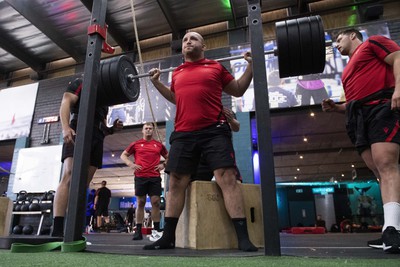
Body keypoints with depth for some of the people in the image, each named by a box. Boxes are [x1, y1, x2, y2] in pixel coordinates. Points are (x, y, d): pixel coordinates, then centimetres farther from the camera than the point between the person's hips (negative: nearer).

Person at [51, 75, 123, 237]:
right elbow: (66, 102, -4)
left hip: (96, 140, 7)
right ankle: (56, 231, -27)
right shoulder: (80, 82, 13)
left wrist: (112, 129, 9)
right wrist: (66, 127, -22)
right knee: (69, 178, -21)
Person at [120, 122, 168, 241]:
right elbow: (123, 155, 14)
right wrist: (131, 164, -3)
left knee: (156, 202, -4)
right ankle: (138, 231, 6)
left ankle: (156, 230, 2)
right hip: (140, 177, 0)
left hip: (155, 177, 1)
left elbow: (168, 157, 20)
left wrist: (163, 164, 1)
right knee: (140, 202, 2)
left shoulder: (159, 145, 12)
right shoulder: (136, 144, 9)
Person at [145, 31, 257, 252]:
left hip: (214, 130, -3)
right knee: (176, 182, 2)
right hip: (183, 134, 4)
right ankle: (168, 237, 11)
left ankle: (243, 238, -7)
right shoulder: (177, 73, 21)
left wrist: (251, 66, 7)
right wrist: (157, 83, 29)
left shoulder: (216, 67, 11)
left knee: (227, 177, -12)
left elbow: (238, 90, 17)